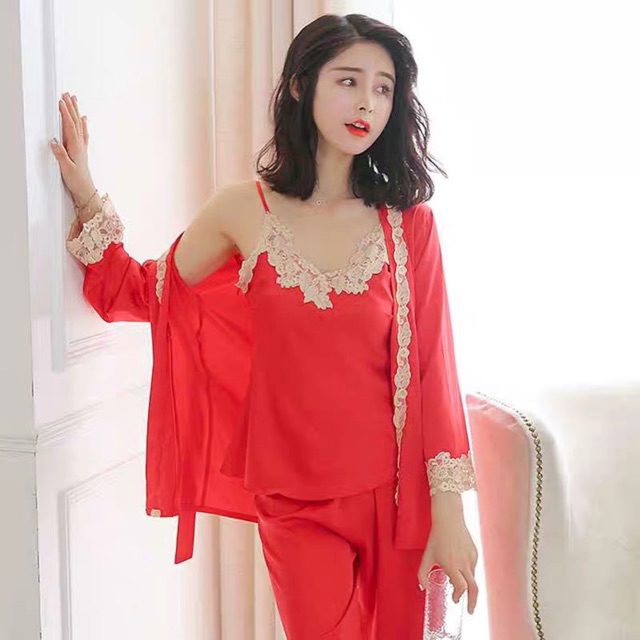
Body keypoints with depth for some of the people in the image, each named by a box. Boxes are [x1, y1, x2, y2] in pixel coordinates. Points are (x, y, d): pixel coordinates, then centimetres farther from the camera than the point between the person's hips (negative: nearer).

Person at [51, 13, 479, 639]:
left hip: (391, 493, 1)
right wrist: (86, 197, -1)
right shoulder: (244, 211, -3)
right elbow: (142, 294, 10)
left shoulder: (408, 222, -3)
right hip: (296, 502, -1)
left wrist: (448, 515, -5)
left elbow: (431, 370, -4)